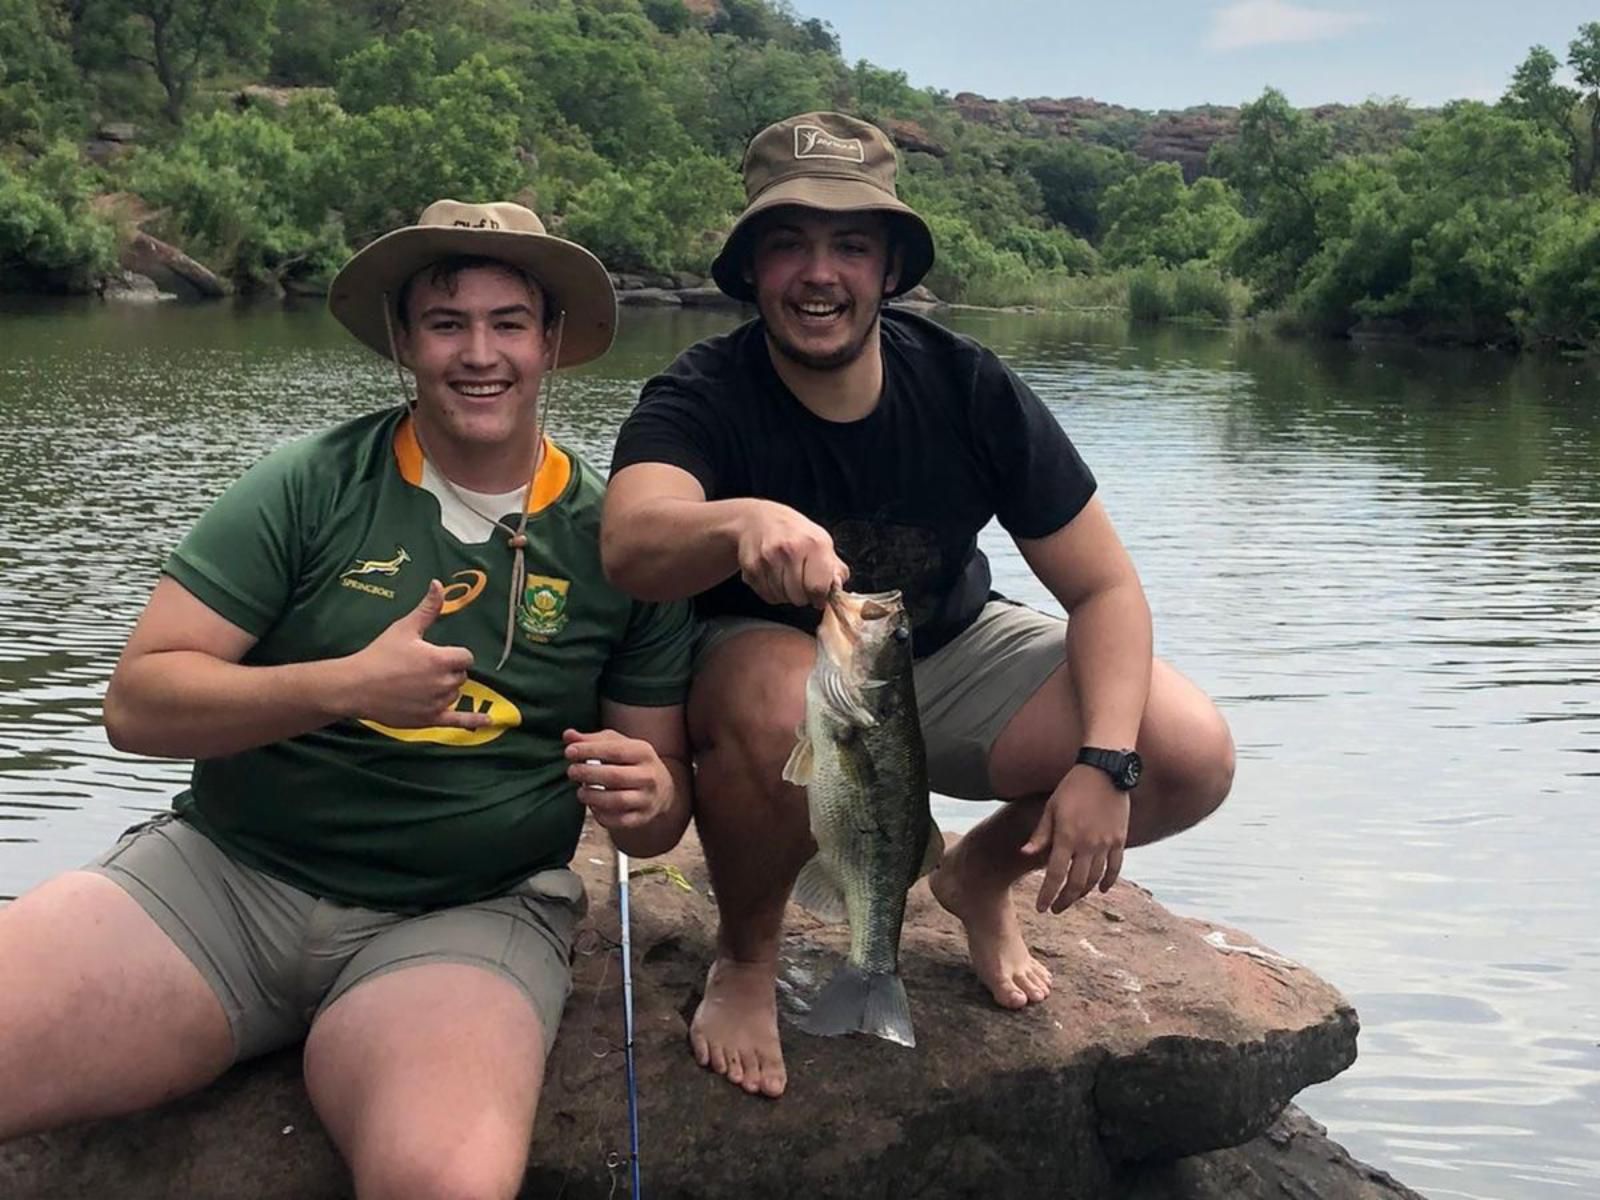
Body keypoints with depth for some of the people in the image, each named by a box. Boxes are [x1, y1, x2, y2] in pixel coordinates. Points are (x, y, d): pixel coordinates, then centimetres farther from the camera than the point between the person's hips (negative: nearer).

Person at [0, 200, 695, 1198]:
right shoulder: (308, 489, 1)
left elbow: (659, 814, 10)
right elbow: (138, 703, -4)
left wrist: (645, 798, -14)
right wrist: (346, 687, -19)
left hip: (465, 917, 0)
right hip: (223, 873, 1)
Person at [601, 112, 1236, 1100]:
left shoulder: (969, 388, -14)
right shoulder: (703, 397, -21)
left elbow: (1105, 588, -11)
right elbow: (630, 545, -44)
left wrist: (1105, 763, -26)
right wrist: (745, 523, -67)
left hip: (946, 657, 3)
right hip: (769, 656, -3)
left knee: (1194, 755, -18)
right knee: (780, 698, -41)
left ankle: (981, 877, 13)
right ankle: (746, 961, -9)